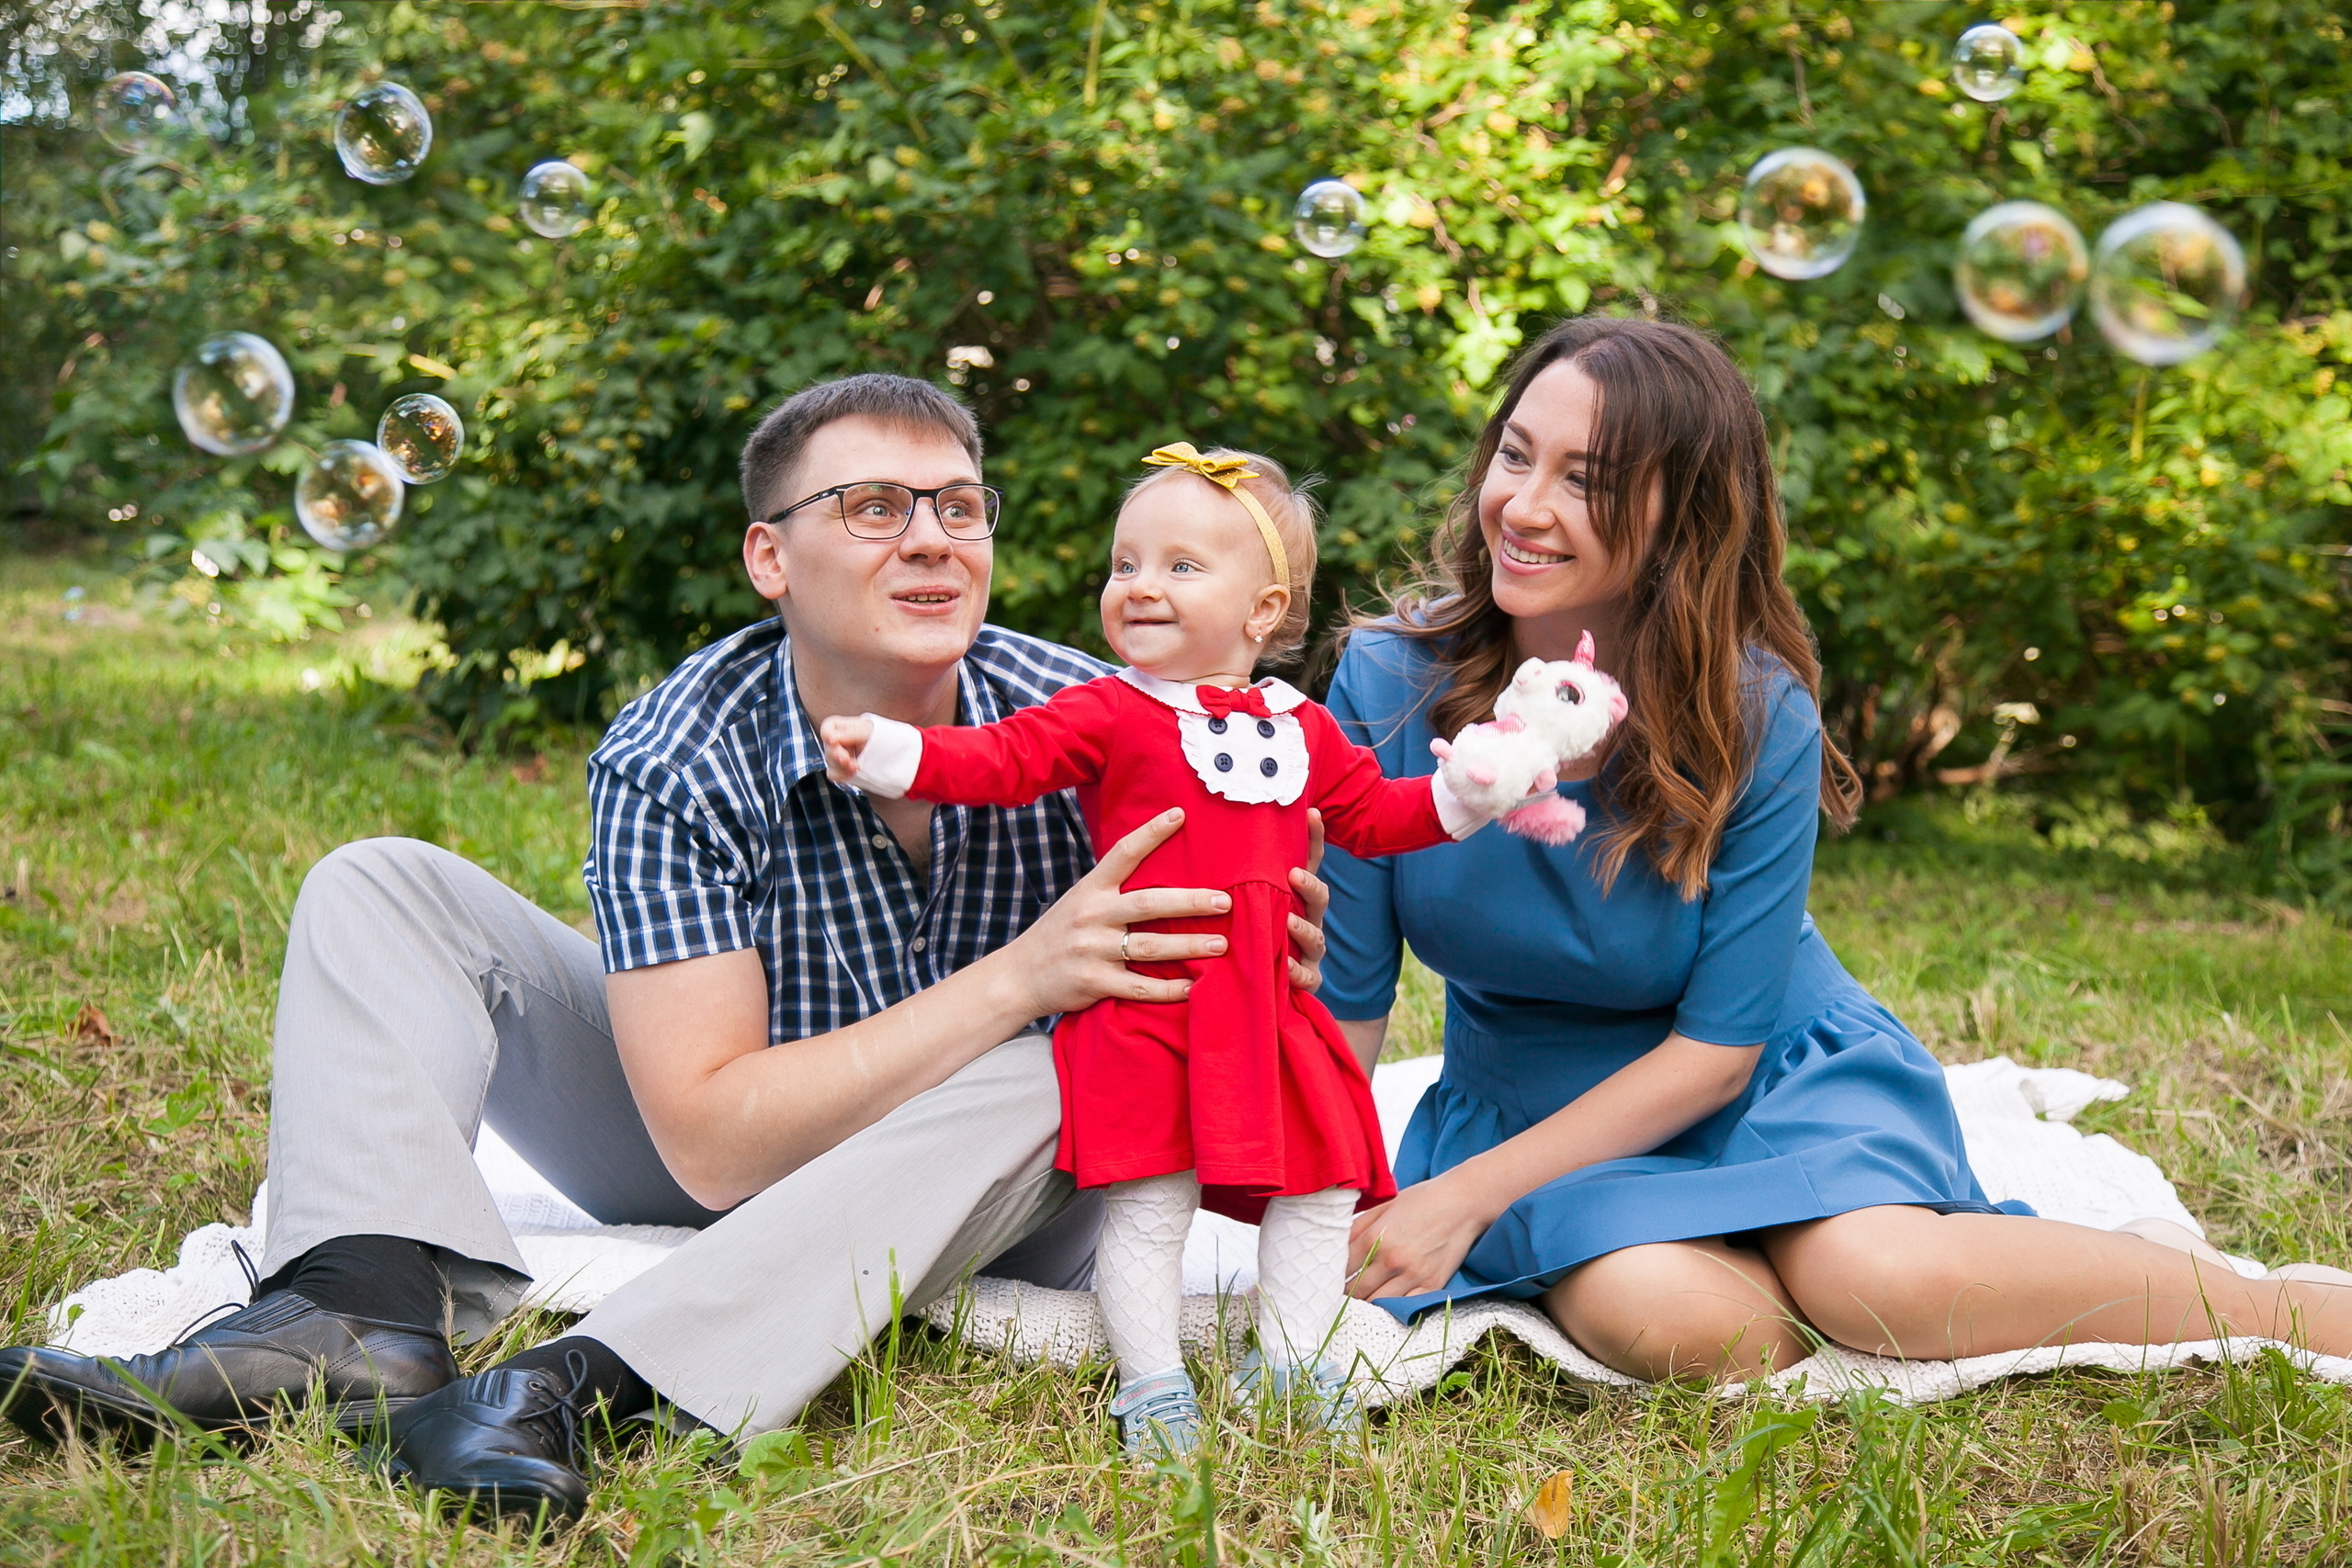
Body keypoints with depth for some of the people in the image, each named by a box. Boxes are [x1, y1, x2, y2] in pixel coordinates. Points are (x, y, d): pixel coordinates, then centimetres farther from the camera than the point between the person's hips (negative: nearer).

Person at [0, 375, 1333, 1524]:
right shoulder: (674, 766, -22)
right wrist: (1018, 978, -37)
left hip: (982, 1193, 0)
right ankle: (368, 1312, -36)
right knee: (385, 890, -11)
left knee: (1038, 1082, -35)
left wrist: (1269, 984, -35)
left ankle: (580, 1385, -44)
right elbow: (713, 1140, -29)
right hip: (716, 1149, 1)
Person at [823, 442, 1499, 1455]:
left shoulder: (1302, 731, 13)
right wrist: (886, 751, -25)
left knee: (1318, 1188, 8)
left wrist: (1469, 794, 10)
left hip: (1269, 1010, 5)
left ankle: (1285, 1365, 19)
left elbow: (1372, 814, 24)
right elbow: (997, 758, -11)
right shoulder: (1109, 714, -1)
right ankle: (1151, 1383, 4)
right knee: (1147, 1201, -6)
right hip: (1144, 1010, -5)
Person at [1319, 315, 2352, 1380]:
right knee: (1679, 1324, -32)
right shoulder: (1390, 684, -17)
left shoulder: (1756, 718, -20)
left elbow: (1718, 1042, -16)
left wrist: (1467, 1195, -23)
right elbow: (1344, 1004, -11)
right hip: (1529, 1093, 1)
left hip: (1766, 1071, -1)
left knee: (1879, 1276, -31)